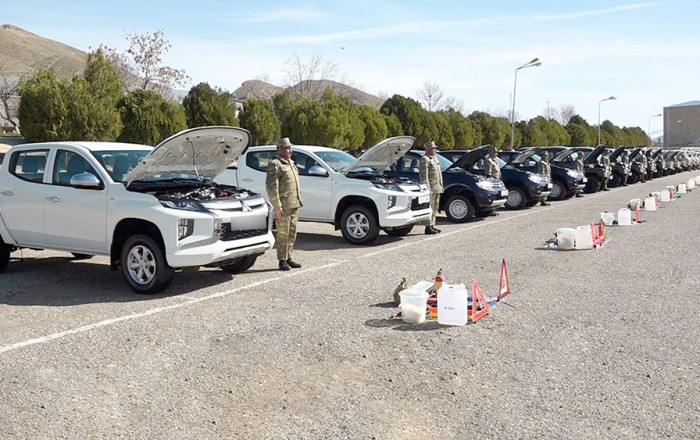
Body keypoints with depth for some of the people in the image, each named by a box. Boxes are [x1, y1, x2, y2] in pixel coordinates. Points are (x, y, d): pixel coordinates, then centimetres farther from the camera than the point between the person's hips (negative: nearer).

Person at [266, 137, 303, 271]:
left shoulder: (291, 163, 19)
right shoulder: (275, 164, -10)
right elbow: (271, 186, -17)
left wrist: (299, 201, 19)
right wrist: (277, 206, -21)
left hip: (294, 205, 9)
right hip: (283, 206, -9)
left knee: (292, 234, 13)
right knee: (283, 234, -4)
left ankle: (288, 258, 22)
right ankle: (282, 261, 3)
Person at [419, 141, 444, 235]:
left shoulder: (434, 158, 21)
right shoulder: (424, 159, -10)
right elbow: (424, 176, -17)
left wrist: (440, 186, 21)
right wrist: (427, 188, -22)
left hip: (437, 187, 10)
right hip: (431, 188, -10)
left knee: (435, 208, 12)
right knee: (429, 208, -9)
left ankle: (432, 225, 18)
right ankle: (428, 227, -7)